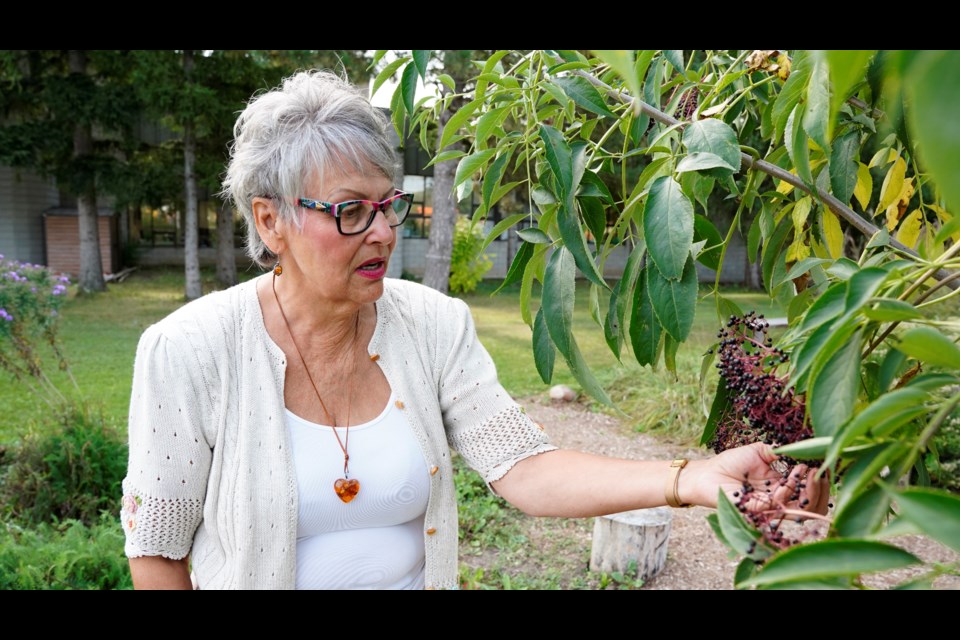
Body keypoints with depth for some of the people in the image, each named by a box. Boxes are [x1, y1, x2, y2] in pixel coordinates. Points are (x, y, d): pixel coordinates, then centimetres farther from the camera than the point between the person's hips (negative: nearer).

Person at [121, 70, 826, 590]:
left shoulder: (435, 325, -12)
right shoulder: (192, 350, -20)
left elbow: (523, 467, -18)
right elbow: (156, 545, -10)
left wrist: (688, 479, -31)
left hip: (418, 575, 3)